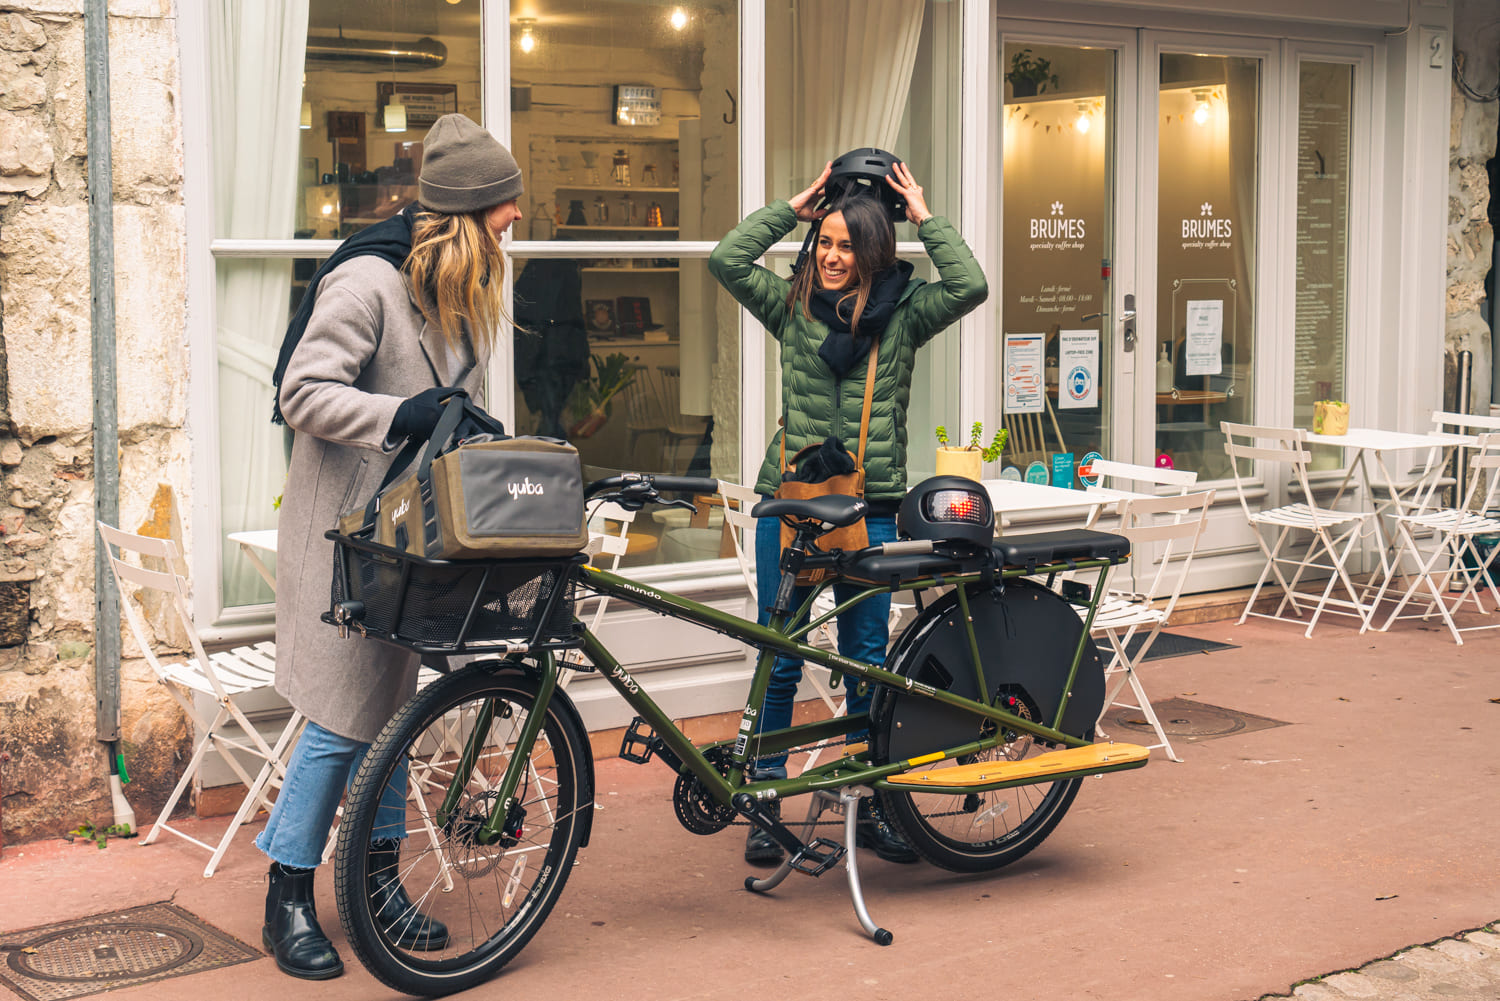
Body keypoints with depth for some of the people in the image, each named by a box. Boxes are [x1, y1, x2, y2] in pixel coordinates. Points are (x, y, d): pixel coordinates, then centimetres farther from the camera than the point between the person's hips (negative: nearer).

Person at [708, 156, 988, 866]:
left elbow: (969, 287, -12)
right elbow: (726, 260, -3)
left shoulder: (903, 314, 4)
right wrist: (792, 208, 1)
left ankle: (870, 805, 18)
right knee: (779, 662, 4)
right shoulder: (793, 306, 7)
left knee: (867, 661, 6)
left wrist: (924, 217, -5)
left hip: (870, 508, 0)